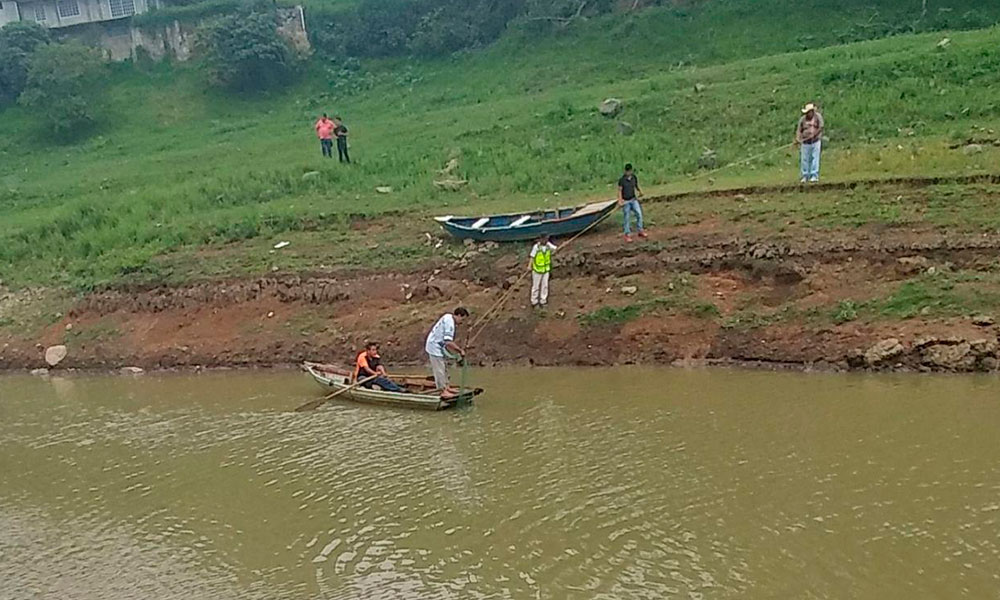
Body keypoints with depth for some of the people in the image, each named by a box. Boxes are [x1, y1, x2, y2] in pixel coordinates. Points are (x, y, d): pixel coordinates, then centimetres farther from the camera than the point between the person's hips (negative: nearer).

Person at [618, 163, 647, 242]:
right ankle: (627, 235, 9)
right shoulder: (622, 180, -11)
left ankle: (640, 231, 7)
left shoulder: (634, 178, 1)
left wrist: (640, 191, -2)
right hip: (626, 201, -4)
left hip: (633, 199, 4)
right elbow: (619, 190, -9)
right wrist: (620, 201, -16)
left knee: (639, 214, -7)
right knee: (627, 218, 1)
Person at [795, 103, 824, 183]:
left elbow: (821, 128, -6)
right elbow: (799, 130, 3)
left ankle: (814, 176, -3)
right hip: (805, 142, 2)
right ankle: (805, 176, 8)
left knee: (815, 158, -5)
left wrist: (814, 135, -18)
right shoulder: (803, 119, 5)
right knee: (805, 159, 2)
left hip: (816, 141, -2)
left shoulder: (818, 117, -1)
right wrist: (797, 139, -13)